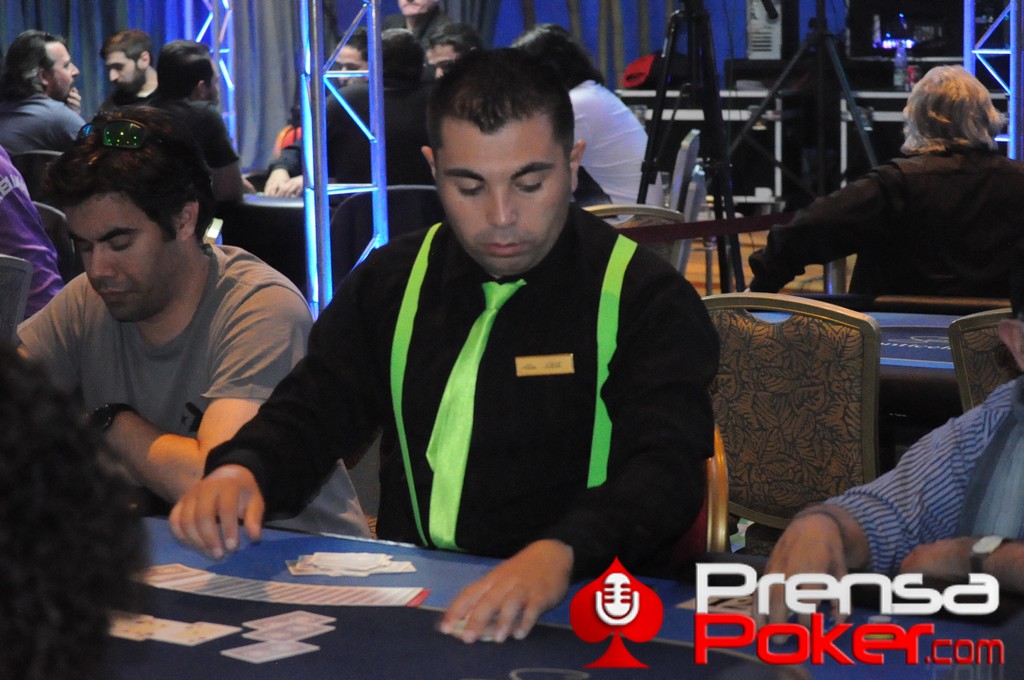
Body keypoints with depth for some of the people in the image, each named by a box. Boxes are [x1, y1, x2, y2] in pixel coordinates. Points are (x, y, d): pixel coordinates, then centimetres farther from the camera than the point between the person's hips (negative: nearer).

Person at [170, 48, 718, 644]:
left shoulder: (648, 300, -4)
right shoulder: (392, 282, 12)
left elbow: (666, 469, -17)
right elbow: (316, 410, 14)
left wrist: (560, 553, -38)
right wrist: (240, 469, -10)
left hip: (577, 613, -5)